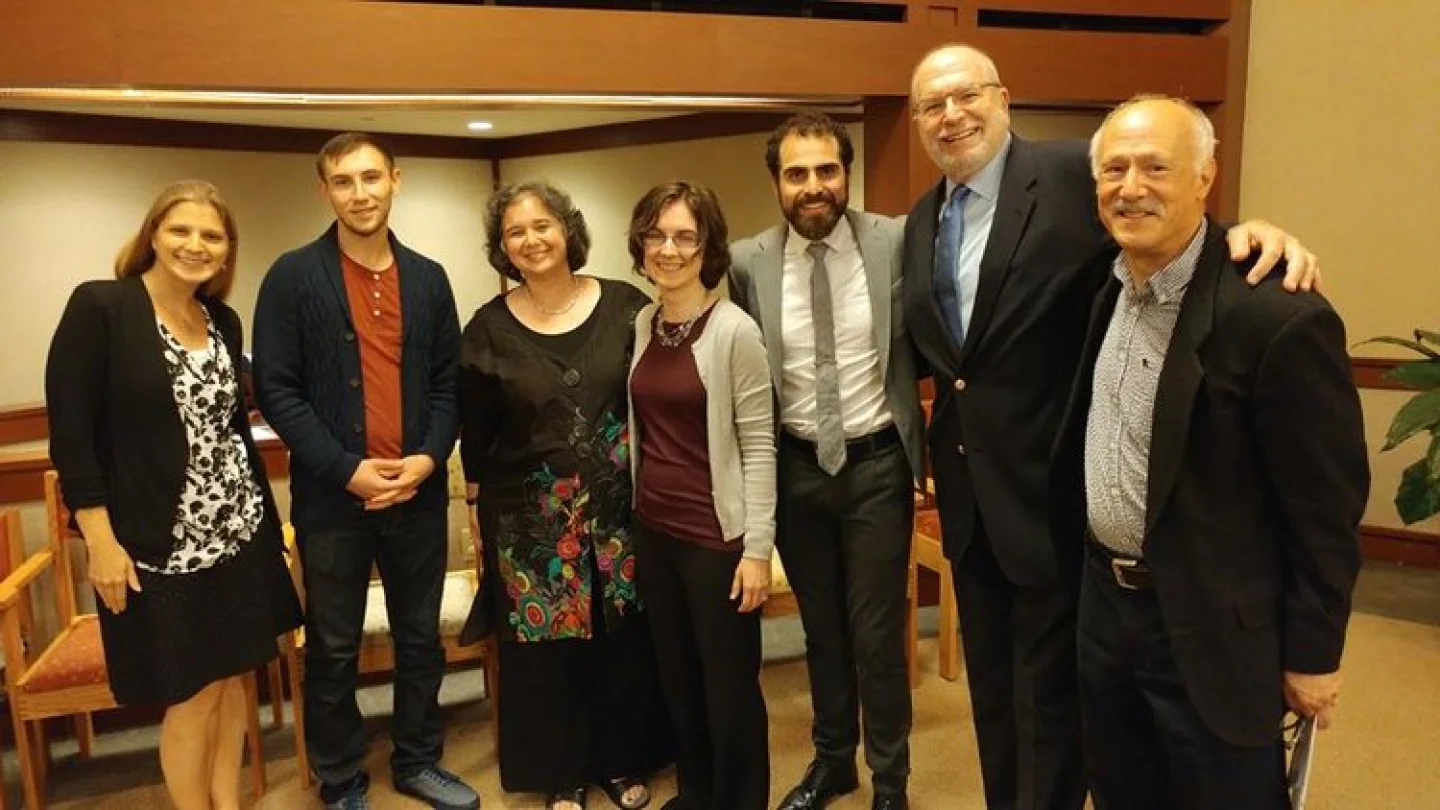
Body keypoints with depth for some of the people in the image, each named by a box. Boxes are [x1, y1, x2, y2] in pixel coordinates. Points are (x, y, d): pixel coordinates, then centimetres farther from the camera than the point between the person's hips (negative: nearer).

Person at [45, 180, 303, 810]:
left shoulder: (224, 321, 7)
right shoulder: (99, 307, -10)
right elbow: (70, 429, -12)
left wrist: (269, 518, 13)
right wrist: (101, 541, -16)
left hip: (238, 534, 6)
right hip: (160, 546, -5)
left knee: (232, 682, 13)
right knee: (193, 696, 6)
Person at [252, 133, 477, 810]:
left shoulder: (428, 278, 7)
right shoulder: (294, 276, -4)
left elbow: (448, 382, 7)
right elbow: (275, 388, -8)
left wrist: (428, 458, -9)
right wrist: (347, 469, -15)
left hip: (418, 493, 3)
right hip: (331, 497, -3)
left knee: (421, 637, 14)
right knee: (333, 649, 10)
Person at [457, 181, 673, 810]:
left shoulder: (625, 307, -3)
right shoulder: (489, 329, -2)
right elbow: (474, 435, 3)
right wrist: (481, 517, 4)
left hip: (620, 507, 1)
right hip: (531, 517, 0)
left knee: (623, 641, 10)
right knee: (547, 648, 8)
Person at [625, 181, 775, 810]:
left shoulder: (734, 330, -12)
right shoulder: (641, 324, 6)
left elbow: (758, 444, -12)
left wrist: (758, 547, -14)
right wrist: (634, 519, 14)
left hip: (716, 535, -6)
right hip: (653, 531, 6)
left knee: (730, 686, 7)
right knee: (676, 679, 19)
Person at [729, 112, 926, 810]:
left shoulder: (896, 243, -9)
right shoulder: (748, 262, -4)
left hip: (876, 462, -2)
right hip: (795, 467, 2)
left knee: (877, 635, 6)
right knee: (820, 627, 18)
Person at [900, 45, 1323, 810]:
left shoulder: (1075, 176, -11)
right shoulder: (921, 221, 9)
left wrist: (1249, 230, -32)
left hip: (1050, 490, -6)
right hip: (967, 494, 7)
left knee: (1049, 691, 10)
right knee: (990, 682, 23)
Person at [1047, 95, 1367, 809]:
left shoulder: (1279, 316, -22)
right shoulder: (1106, 280, 0)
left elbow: (1327, 504, -15)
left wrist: (1312, 654, -8)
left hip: (1212, 628, -6)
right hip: (1104, 602, 7)